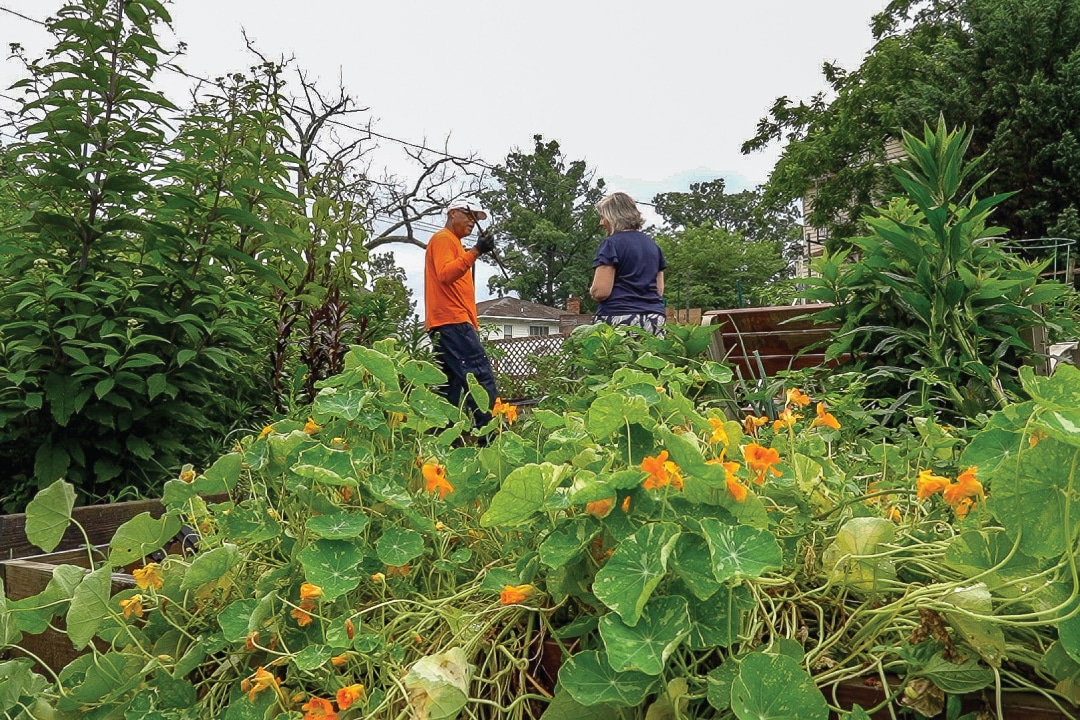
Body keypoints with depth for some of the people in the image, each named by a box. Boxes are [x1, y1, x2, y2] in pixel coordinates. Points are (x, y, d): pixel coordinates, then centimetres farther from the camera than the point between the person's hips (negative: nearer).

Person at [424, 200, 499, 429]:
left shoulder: (452, 242, 28)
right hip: (452, 322, -11)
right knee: (482, 377, -17)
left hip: (448, 324, 11)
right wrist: (475, 251, -25)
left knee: (452, 384, 7)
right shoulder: (443, 239, -2)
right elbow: (445, 274, -19)